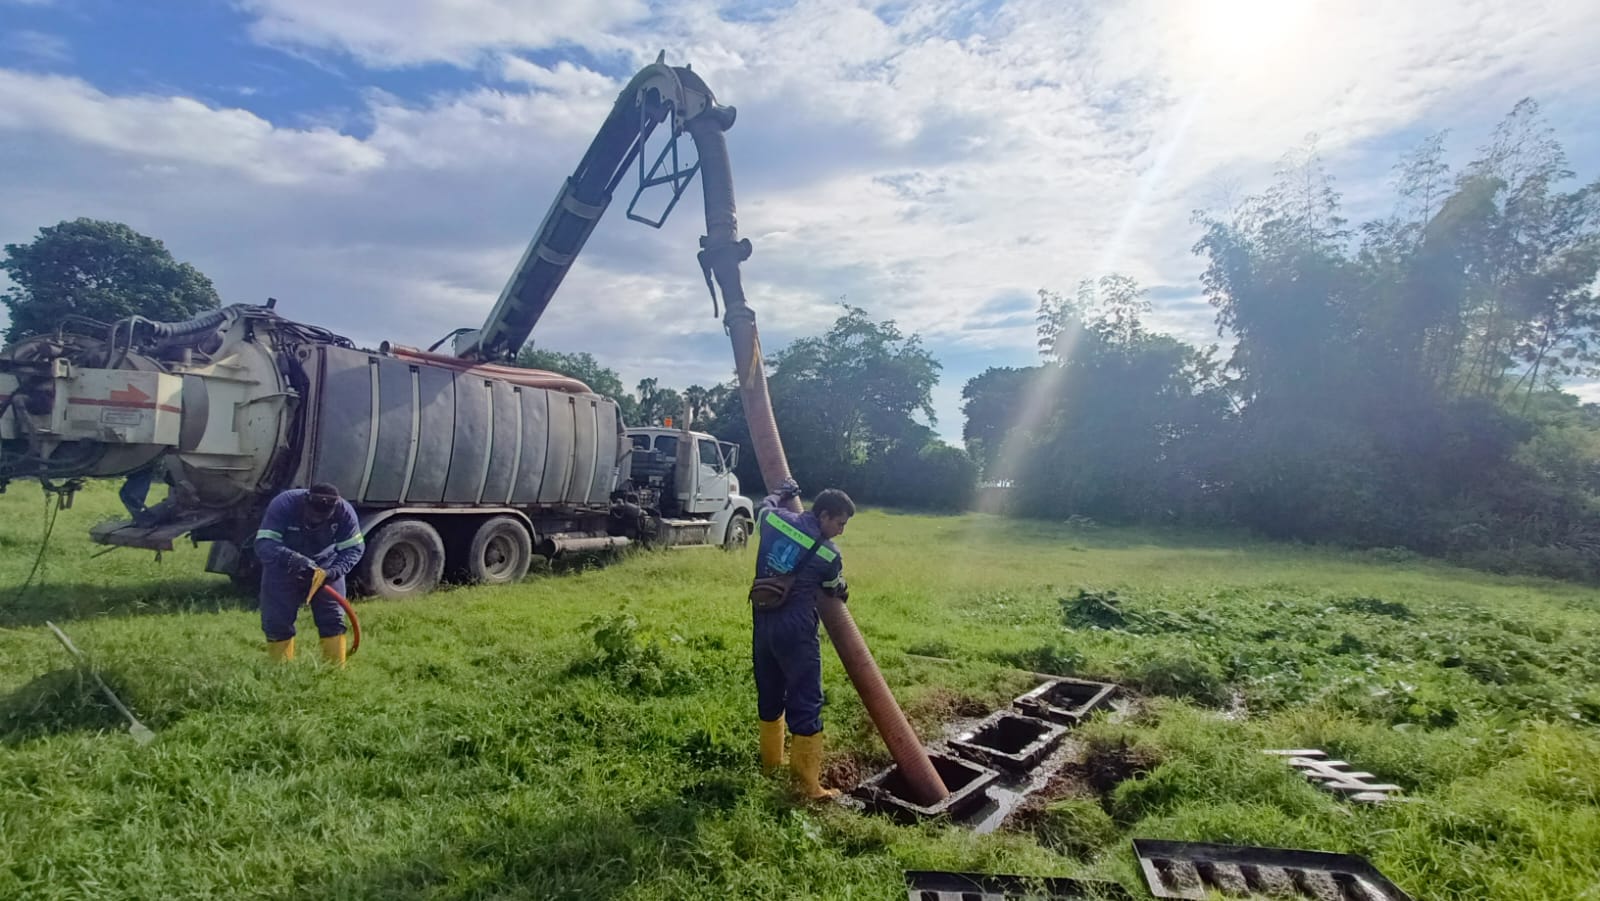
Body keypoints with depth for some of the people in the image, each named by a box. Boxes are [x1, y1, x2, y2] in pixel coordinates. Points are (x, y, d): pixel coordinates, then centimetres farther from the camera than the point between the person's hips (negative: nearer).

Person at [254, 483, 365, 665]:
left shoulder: (344, 511, -25)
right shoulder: (283, 505, -30)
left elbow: (354, 548, -19)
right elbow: (263, 544, -34)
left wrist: (334, 571, -36)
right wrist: (293, 559, -51)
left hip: (324, 567, 1)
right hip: (283, 567, -1)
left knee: (332, 619, -2)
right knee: (277, 623, 0)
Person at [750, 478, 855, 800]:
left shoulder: (776, 520, 0)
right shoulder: (828, 555, -10)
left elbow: (764, 506, 25)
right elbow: (835, 591, 11)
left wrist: (783, 492, 42)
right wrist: (844, 592, 34)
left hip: (763, 625, 7)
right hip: (795, 632, -6)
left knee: (769, 695, 21)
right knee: (806, 705, 0)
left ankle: (771, 760, 38)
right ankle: (810, 785, 3)